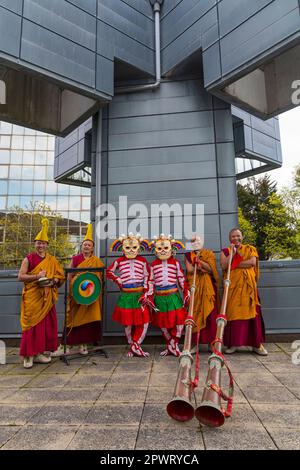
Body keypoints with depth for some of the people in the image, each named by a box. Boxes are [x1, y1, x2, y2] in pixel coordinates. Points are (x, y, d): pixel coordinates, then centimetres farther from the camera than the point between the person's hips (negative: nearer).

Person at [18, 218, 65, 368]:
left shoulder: (52, 260, 11)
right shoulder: (28, 258, 1)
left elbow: (60, 276, 10)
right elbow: (21, 276, -6)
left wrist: (53, 281, -10)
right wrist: (36, 276, -18)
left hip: (46, 298, 4)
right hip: (32, 298, -3)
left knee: (46, 324, 5)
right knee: (31, 324, -3)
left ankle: (39, 353, 17)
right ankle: (28, 355, 6)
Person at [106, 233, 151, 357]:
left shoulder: (143, 261, 2)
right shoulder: (119, 261, 4)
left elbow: (147, 277, 1)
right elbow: (109, 271, 17)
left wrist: (145, 293, -7)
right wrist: (117, 280, 3)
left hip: (140, 294, 0)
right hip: (126, 295, 1)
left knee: (144, 320, -6)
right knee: (127, 322, 7)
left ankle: (135, 345, 7)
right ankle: (132, 346, 23)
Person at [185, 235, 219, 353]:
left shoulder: (209, 253, 10)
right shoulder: (188, 255, 12)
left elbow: (211, 268, -5)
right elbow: (189, 269, -4)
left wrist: (199, 260, -13)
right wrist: (203, 268, -8)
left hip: (208, 287, 0)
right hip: (194, 287, 1)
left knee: (210, 312, -4)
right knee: (195, 312, -2)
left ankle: (211, 342, 4)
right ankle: (195, 343, 5)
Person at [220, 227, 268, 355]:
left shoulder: (250, 249, 11)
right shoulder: (225, 251, 10)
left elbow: (253, 262, -8)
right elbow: (223, 266, -7)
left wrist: (234, 264, -9)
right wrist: (232, 252, -9)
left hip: (248, 285, 0)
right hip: (232, 286, 0)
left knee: (251, 312, -1)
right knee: (233, 312, -2)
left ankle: (257, 344, 7)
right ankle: (233, 343, 6)